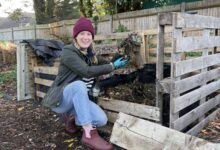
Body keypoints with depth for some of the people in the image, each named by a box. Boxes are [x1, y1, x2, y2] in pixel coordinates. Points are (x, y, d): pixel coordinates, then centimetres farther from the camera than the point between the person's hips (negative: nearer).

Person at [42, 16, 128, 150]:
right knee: (79, 84, -38)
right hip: (60, 99, -6)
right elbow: (87, 71, -29)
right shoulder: (68, 52, -16)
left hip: (78, 100, 6)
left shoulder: (90, 54, 6)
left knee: (102, 120, -17)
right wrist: (113, 66, -20)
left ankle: (71, 116, 11)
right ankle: (89, 134, -32)